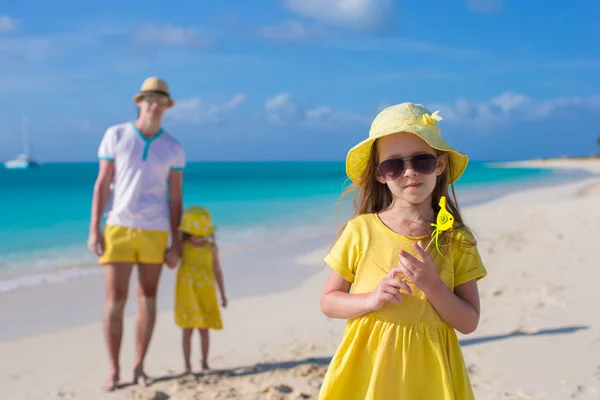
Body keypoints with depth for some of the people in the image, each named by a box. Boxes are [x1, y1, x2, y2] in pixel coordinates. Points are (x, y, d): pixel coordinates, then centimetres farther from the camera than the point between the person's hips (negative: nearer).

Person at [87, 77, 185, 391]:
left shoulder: (173, 148, 2)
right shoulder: (115, 135, -2)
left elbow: (175, 197, 4)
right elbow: (102, 184, -1)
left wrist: (175, 243, 0)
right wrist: (94, 229, -7)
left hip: (154, 232, 2)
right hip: (119, 228, -1)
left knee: (148, 300, 4)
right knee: (115, 301, -3)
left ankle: (139, 368, 15)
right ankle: (114, 370, 8)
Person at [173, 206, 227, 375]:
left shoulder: (211, 248, 1)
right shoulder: (183, 247, -2)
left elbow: (217, 271, 6)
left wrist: (223, 294, 8)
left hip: (205, 292, 1)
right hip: (187, 291, -1)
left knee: (204, 329, 5)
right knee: (187, 328, 0)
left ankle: (205, 363, 17)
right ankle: (187, 365, 9)